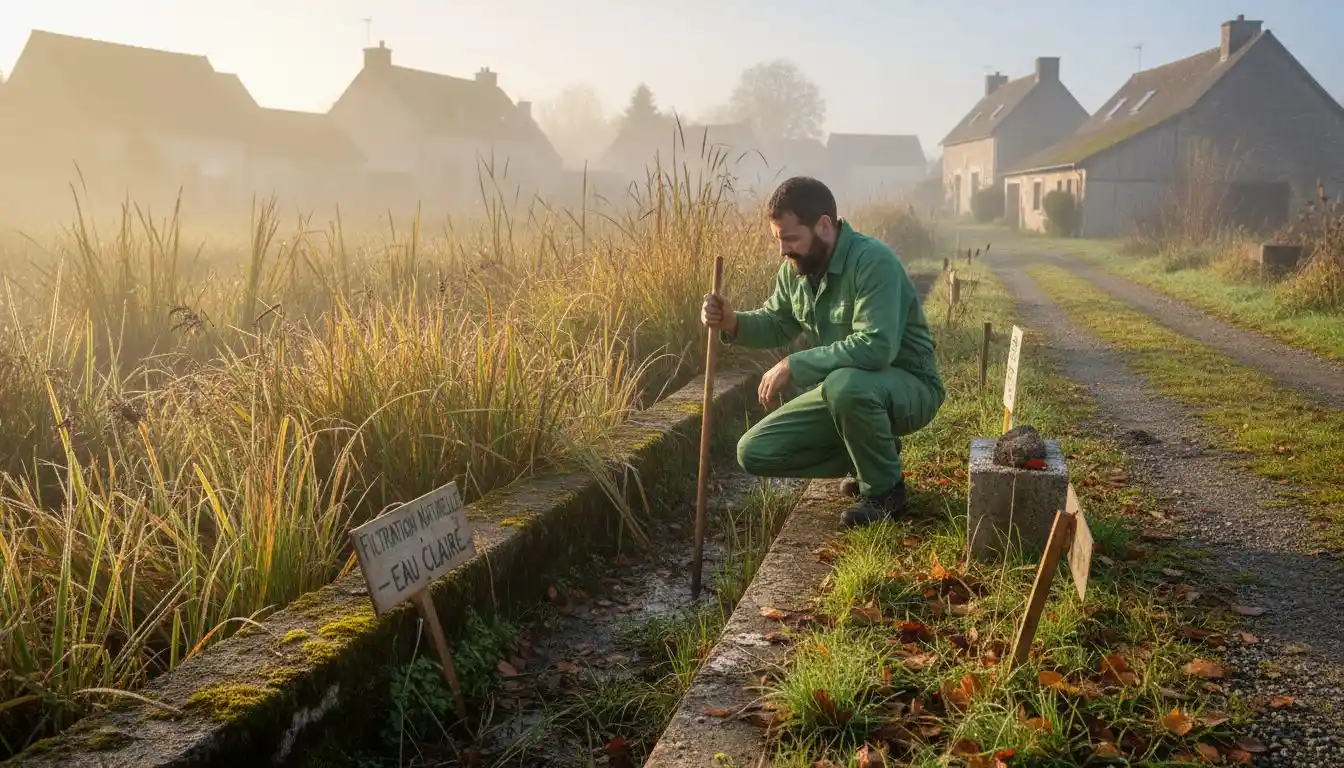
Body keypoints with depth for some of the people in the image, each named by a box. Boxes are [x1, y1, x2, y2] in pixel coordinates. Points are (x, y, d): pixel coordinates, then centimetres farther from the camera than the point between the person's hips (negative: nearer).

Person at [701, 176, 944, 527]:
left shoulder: (873, 261, -26)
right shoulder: (795, 269, -1)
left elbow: (876, 347, -36)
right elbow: (776, 324, 12)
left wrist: (793, 366, -32)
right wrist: (733, 323, -10)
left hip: (907, 385, -7)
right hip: (840, 388, 8)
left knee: (844, 384, -41)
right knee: (754, 452, -3)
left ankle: (884, 489, -13)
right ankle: (872, 452, 12)